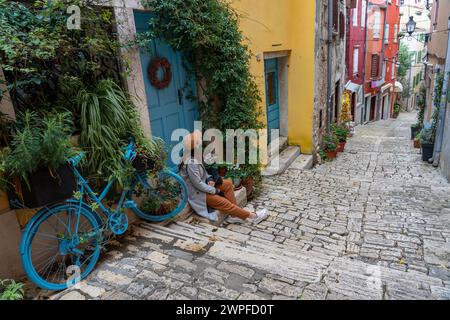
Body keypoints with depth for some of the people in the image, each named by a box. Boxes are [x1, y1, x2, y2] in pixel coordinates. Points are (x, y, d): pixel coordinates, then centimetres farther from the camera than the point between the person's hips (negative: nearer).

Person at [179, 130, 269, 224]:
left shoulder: (196, 157, 0)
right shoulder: (191, 163, -29)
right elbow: (198, 184, -26)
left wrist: (209, 179, -4)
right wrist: (215, 191, -16)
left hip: (203, 185, 10)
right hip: (197, 193, -10)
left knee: (228, 184, 1)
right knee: (224, 202, -13)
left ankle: (235, 215, -1)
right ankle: (253, 216, -1)